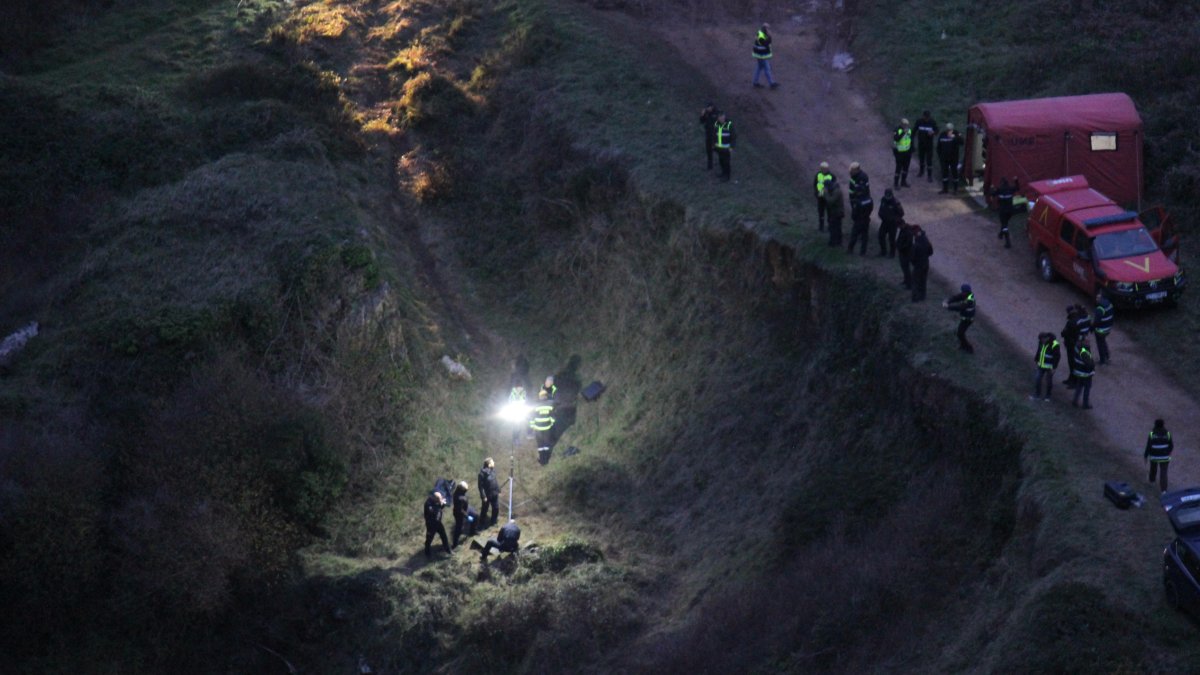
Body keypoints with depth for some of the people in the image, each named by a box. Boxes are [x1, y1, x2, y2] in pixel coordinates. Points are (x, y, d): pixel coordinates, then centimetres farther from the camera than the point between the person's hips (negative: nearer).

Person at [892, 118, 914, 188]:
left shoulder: (909, 130, 3)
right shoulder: (897, 130, -16)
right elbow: (896, 139, -33)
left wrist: (911, 151, 15)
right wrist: (903, 132, -39)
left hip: (907, 152, 6)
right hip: (899, 152, -6)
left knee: (906, 167, 14)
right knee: (899, 168, -3)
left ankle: (903, 182, 28)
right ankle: (896, 183, 7)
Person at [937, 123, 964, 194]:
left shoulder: (956, 134, -6)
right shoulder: (942, 135, 3)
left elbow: (961, 142, -23)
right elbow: (939, 147, 9)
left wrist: (954, 137, -34)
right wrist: (939, 156, 6)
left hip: (954, 158, -3)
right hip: (944, 158, 3)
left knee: (954, 173, 1)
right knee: (944, 173, 8)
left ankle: (956, 189, 10)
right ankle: (945, 189, 17)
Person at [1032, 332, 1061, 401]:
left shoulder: (1054, 345, -24)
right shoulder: (1041, 342, -5)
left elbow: (1057, 357, -18)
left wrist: (1054, 367, -17)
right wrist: (1036, 359, 19)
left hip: (1049, 367, -5)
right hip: (1041, 365, 6)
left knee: (1048, 381, 9)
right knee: (1037, 379, 5)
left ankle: (1047, 396, 25)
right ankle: (1037, 394, 21)